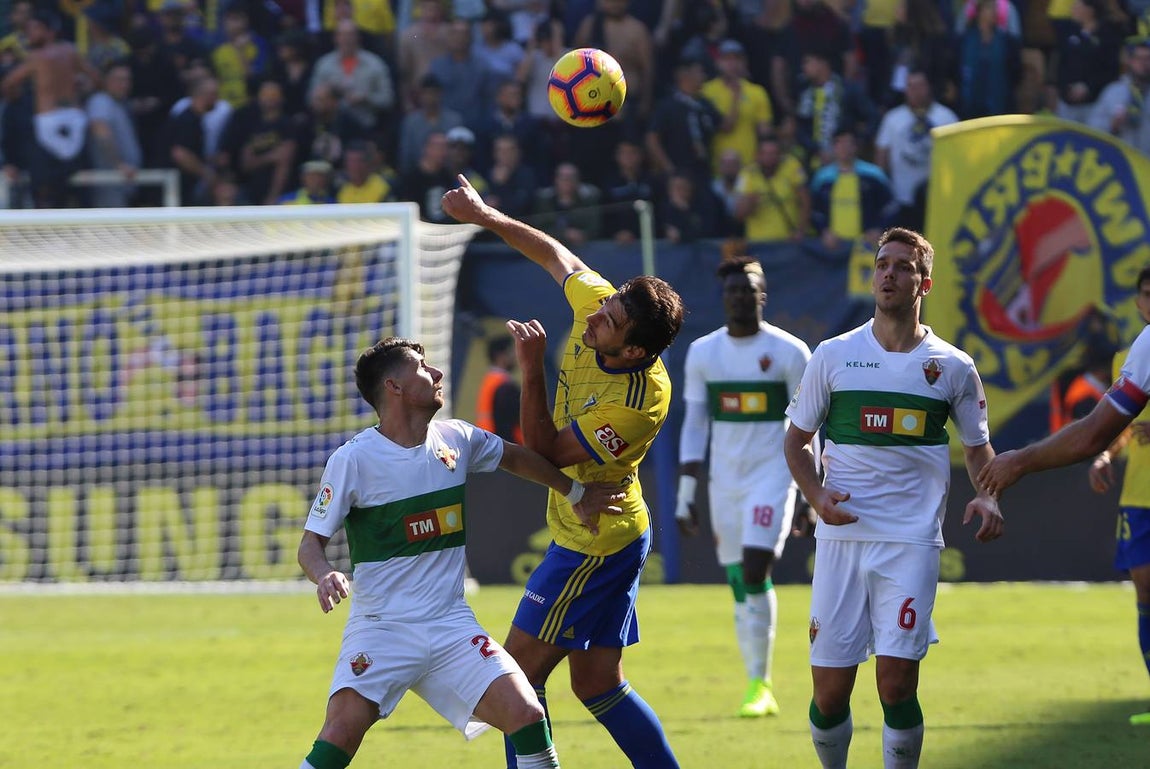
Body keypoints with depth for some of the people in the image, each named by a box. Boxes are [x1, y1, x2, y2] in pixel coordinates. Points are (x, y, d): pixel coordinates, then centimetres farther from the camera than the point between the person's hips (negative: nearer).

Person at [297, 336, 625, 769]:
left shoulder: (455, 440, 5)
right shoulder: (353, 459, -9)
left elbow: (515, 457, 26)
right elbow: (311, 542, -7)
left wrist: (575, 493, 31)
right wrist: (324, 575, -28)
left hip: (451, 624, 4)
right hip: (381, 626, -4)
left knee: (527, 717, -14)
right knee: (343, 729, -25)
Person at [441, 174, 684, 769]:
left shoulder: (637, 404, -30)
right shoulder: (595, 305, -10)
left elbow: (545, 452, -23)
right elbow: (559, 257, 11)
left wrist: (531, 372, -25)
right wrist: (485, 216, 11)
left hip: (594, 545, -9)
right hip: (584, 534, 9)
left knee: (521, 670, -5)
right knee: (598, 684, 12)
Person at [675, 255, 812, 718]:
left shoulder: (790, 352, -4)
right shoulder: (702, 353, 6)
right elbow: (694, 426, 8)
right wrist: (685, 497, 3)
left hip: (772, 477, -4)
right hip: (725, 482, 4)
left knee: (755, 571, -17)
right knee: (739, 584, 5)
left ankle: (758, 685, -10)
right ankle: (758, 687, 12)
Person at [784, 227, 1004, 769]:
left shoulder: (953, 367, 5)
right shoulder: (833, 356, 6)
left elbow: (977, 445, 18)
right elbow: (796, 439, 13)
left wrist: (987, 496, -3)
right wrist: (816, 495, -5)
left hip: (912, 542, -1)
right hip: (842, 537, 1)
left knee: (897, 682, -12)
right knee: (830, 692, 0)